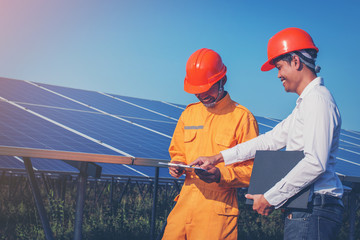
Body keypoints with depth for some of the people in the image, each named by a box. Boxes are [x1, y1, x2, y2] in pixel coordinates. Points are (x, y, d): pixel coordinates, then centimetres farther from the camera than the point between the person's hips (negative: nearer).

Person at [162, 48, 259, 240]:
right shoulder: (189, 114, 14)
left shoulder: (242, 117, -4)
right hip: (185, 203, 5)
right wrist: (176, 165, 4)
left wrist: (221, 174, -20)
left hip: (218, 209, -5)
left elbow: (253, 170, -5)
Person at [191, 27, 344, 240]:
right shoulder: (305, 103, 22)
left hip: (313, 211, -9)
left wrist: (271, 198, -16)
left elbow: (315, 162, -21)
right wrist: (217, 158, 21)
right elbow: (272, 139, 24)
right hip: (304, 210, 9)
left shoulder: (318, 99, -12)